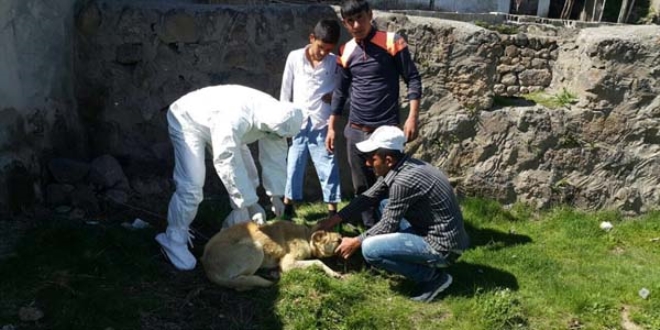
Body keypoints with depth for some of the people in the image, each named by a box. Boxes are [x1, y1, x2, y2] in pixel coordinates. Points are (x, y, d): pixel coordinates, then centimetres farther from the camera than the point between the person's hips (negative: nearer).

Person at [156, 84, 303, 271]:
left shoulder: (277, 114, -20)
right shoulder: (235, 118, -44)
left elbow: (275, 156, -8)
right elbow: (227, 164, -38)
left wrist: (276, 195, -8)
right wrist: (251, 204, -34)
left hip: (219, 126, 8)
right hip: (188, 120, -8)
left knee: (248, 178, 2)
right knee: (191, 185, -21)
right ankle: (174, 240, -3)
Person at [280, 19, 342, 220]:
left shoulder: (334, 62, -1)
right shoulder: (295, 57, -1)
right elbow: (286, 91, 5)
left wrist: (334, 95, -12)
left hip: (321, 125, 0)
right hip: (297, 123, 1)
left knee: (328, 168, 2)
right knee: (293, 167, 10)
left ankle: (333, 211, 13)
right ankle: (287, 207, 24)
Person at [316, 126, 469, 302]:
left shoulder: (405, 180, -25)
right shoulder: (397, 168, 2)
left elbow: (387, 226, -17)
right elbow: (368, 197, 12)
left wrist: (356, 242, -3)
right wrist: (335, 219, 11)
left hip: (443, 246, -9)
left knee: (370, 249, -19)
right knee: (385, 204, 19)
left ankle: (432, 276, -3)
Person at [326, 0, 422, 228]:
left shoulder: (392, 42, -5)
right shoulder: (346, 52, 7)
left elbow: (413, 79, -4)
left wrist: (412, 117, -15)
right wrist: (331, 127, 14)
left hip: (386, 131, -4)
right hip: (355, 132, 5)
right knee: (362, 188, 11)